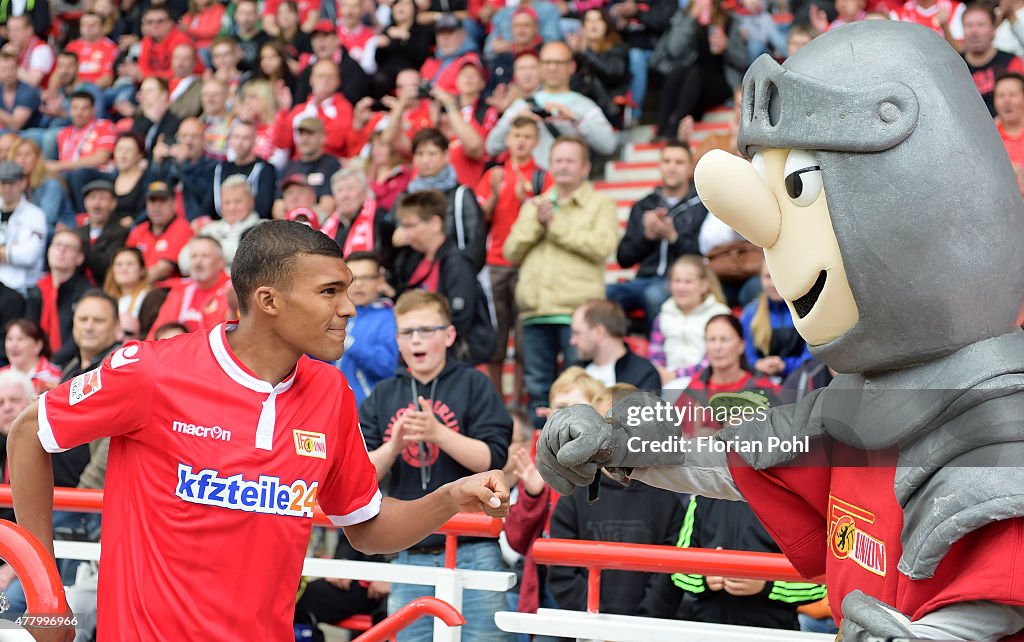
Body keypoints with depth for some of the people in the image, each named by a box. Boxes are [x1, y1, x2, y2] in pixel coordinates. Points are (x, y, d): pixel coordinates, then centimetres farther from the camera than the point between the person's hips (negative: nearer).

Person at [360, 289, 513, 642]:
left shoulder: (473, 385, 2)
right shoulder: (382, 397, 11)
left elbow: (492, 459, -8)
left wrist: (437, 433, -21)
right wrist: (393, 445, -14)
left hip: (473, 555, -3)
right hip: (410, 556, 3)